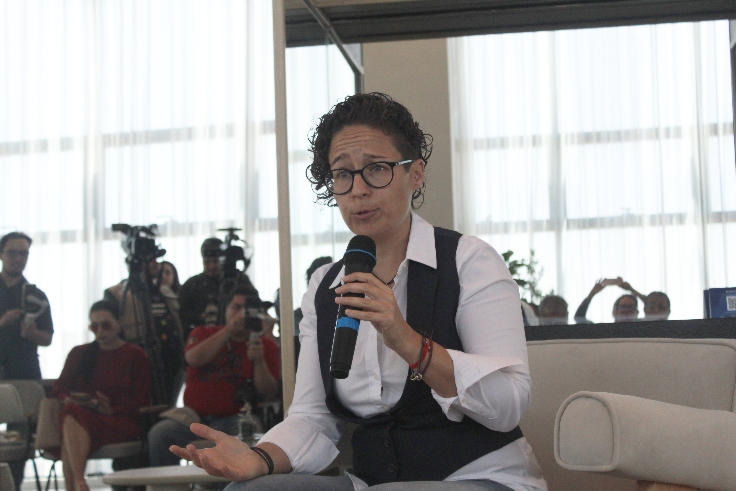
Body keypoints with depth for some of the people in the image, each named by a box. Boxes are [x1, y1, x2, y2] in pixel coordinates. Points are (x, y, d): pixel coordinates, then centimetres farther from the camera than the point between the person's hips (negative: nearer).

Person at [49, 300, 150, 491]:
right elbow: (59, 389, 17)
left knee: (75, 414, -35)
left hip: (121, 421, -3)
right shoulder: (78, 354, 24)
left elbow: (142, 403, 4)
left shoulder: (136, 356, 12)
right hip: (80, 415, 3)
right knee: (72, 410, -36)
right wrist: (68, 400, -7)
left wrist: (111, 410, -12)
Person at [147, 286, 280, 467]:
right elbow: (193, 359, -12)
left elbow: (268, 394, -2)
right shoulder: (204, 334, 13)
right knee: (159, 433, -25)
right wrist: (229, 330, -15)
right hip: (194, 418, 2)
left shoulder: (266, 346, 8)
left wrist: (259, 360, -19)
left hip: (231, 421, -1)